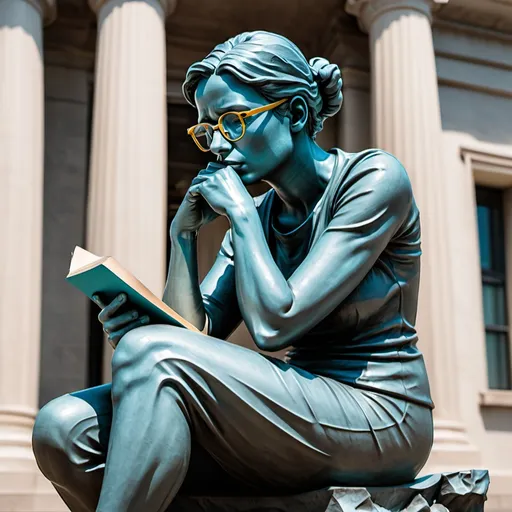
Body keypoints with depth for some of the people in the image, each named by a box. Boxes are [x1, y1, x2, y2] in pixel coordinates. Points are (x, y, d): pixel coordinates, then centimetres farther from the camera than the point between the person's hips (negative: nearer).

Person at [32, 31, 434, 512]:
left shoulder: (374, 178, -7)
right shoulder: (257, 218, 13)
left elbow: (274, 323, -17)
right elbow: (196, 336, 3)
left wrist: (238, 210, -7)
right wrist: (184, 234, -7)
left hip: (380, 419, -6)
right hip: (296, 426, 6)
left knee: (152, 352, -26)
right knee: (63, 426, -14)